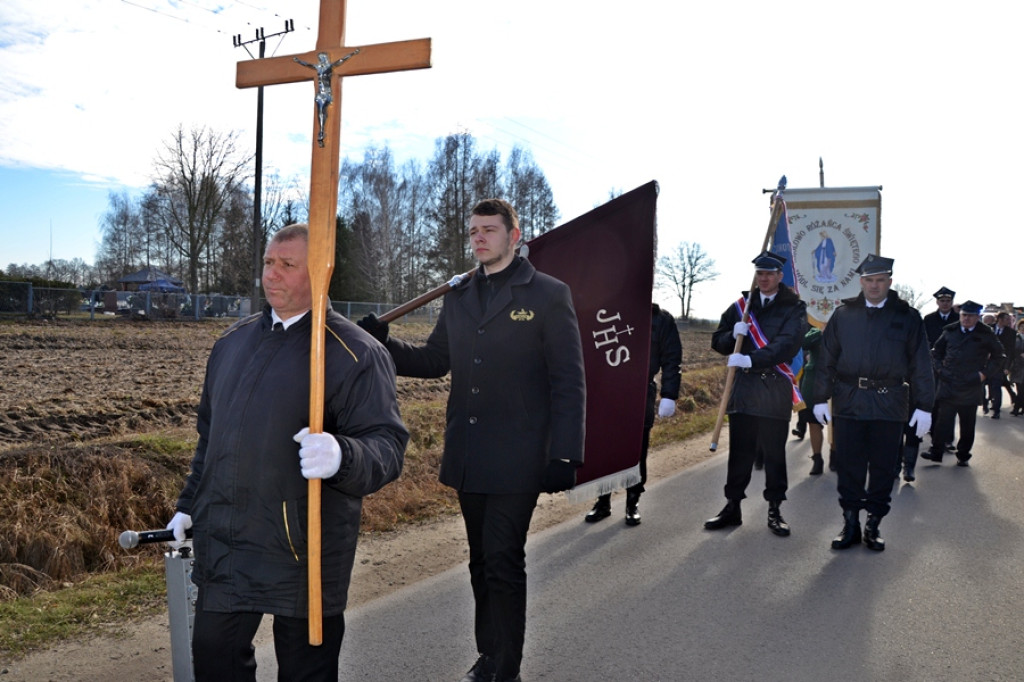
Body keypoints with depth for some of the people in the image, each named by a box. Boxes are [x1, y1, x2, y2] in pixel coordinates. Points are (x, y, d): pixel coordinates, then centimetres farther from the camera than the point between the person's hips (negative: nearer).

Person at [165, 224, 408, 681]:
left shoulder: (354, 353, -12)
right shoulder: (234, 341, 11)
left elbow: (387, 445, -20)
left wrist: (342, 457, -40)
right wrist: (190, 502, 23)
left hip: (304, 555, -6)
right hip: (222, 544, 6)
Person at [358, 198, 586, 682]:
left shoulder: (548, 295, -5)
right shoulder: (457, 297, 12)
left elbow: (568, 383, -7)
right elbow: (434, 361, 17)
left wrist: (565, 456, -13)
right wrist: (384, 345, 0)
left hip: (516, 458, -6)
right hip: (469, 457, 6)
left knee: (502, 562, -5)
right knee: (481, 560, 15)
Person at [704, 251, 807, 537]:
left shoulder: (794, 308, 0)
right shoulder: (741, 307, 13)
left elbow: (787, 345, -15)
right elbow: (718, 342, 14)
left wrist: (752, 359, -25)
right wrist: (734, 334, -8)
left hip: (775, 390, -3)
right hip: (742, 387, 3)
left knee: (774, 452, 5)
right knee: (739, 451, 7)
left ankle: (775, 510, 15)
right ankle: (732, 507, 15)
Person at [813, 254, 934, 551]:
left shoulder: (907, 317, 4)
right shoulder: (843, 315, 7)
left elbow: (920, 365, 4)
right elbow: (827, 359, 8)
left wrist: (924, 406, 0)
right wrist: (821, 398, 4)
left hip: (889, 405, 0)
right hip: (848, 402, 1)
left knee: (883, 468, 6)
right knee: (849, 468, 4)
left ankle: (873, 525, 18)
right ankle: (850, 524, 15)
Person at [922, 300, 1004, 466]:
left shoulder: (986, 335, 2)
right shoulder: (950, 331, 6)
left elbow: (997, 356, 10)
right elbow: (936, 351, 18)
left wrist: (985, 373, -1)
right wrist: (939, 368, 5)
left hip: (971, 388, -1)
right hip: (948, 383, 1)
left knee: (967, 424, 7)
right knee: (943, 419, -3)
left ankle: (963, 455, 18)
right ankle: (936, 451, 2)